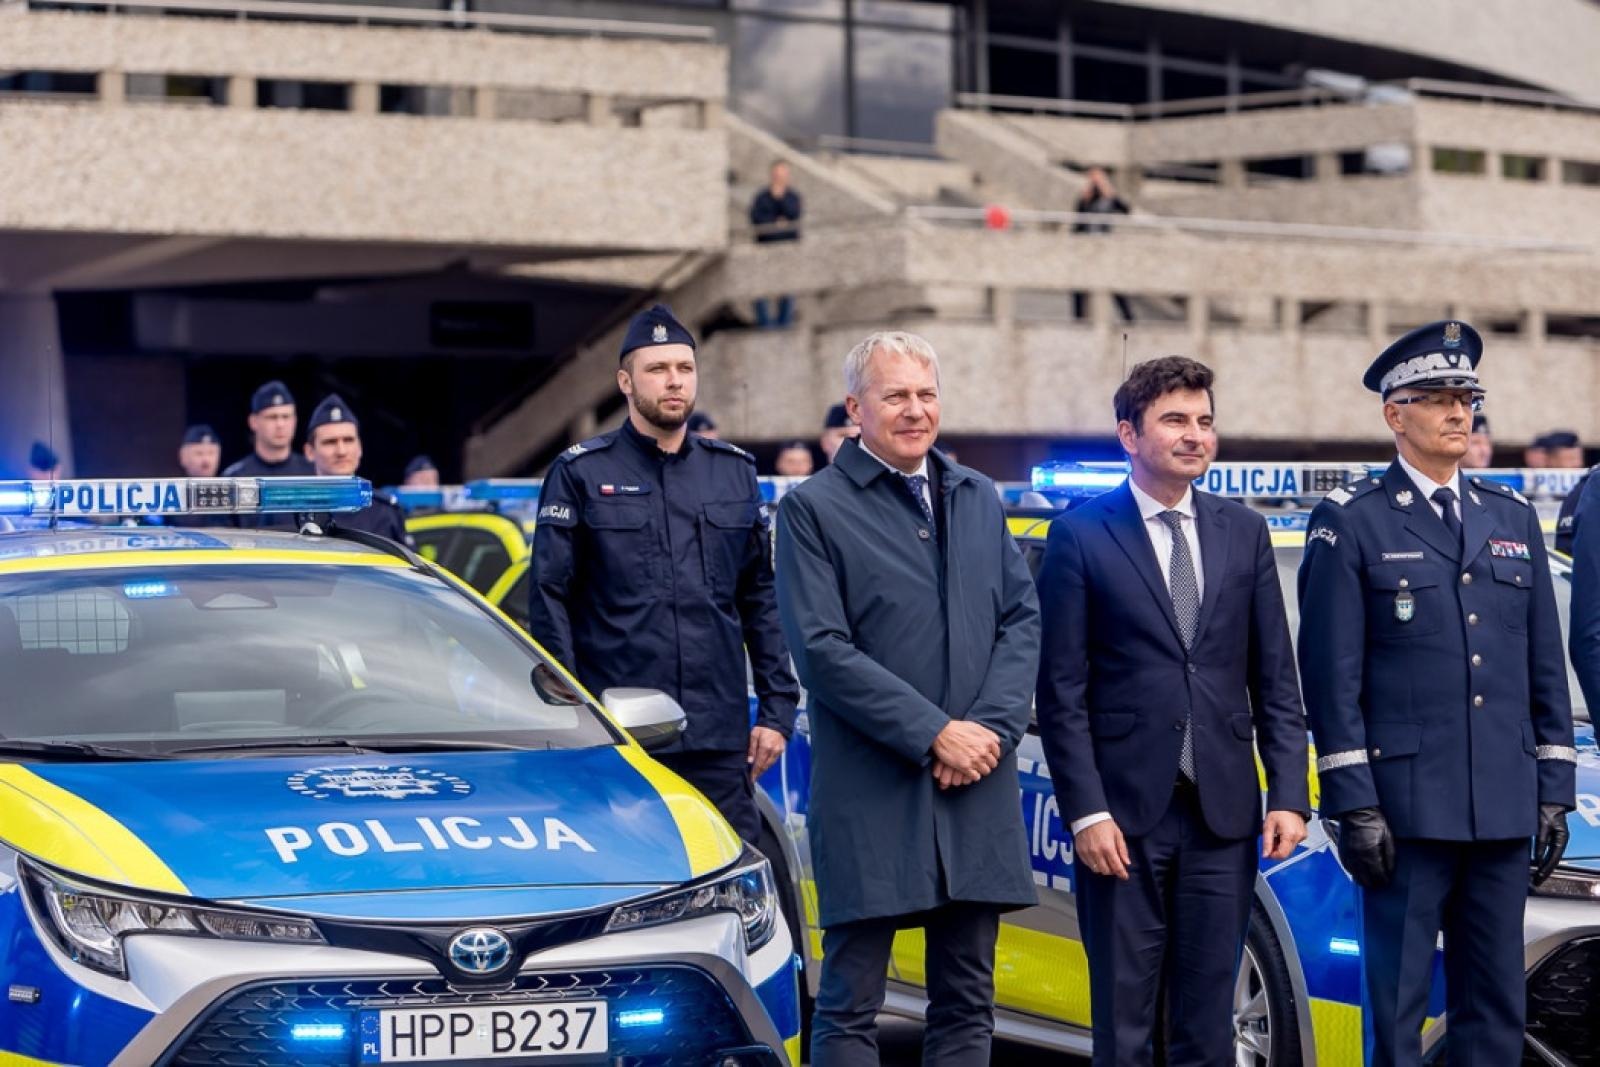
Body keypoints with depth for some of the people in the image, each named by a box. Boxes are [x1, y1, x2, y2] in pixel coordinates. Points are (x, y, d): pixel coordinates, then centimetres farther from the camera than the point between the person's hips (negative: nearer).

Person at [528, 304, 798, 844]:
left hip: (720, 740, 3)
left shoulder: (735, 471, 14)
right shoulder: (581, 473, 3)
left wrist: (777, 709, 8)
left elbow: (762, 598, 15)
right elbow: (549, 600, 0)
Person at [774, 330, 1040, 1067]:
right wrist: (934, 734, -14)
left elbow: (1022, 618, 10)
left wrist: (992, 726, -7)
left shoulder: (978, 498, 14)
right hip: (871, 800, -5)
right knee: (850, 1006, 0)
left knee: (966, 1004, 10)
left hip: (977, 792, 5)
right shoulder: (813, 509, -3)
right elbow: (822, 651, -11)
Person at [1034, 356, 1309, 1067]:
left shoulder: (1244, 533, 10)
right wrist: (1086, 812, -11)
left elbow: (1275, 680, 10)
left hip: (1224, 814, 3)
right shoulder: (1082, 535, -2)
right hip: (1125, 810, -3)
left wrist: (1288, 795, 0)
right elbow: (1062, 690, -4)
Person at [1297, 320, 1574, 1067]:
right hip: (1406, 802, -5)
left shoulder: (1512, 517, 14)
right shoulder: (1350, 522, -2)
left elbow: (1546, 665, 15)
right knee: (1396, 1001, -1)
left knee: (1495, 1003, 9)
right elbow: (1332, 676, -6)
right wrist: (1353, 803, -12)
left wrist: (1554, 789, 9)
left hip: (1505, 804, 5)